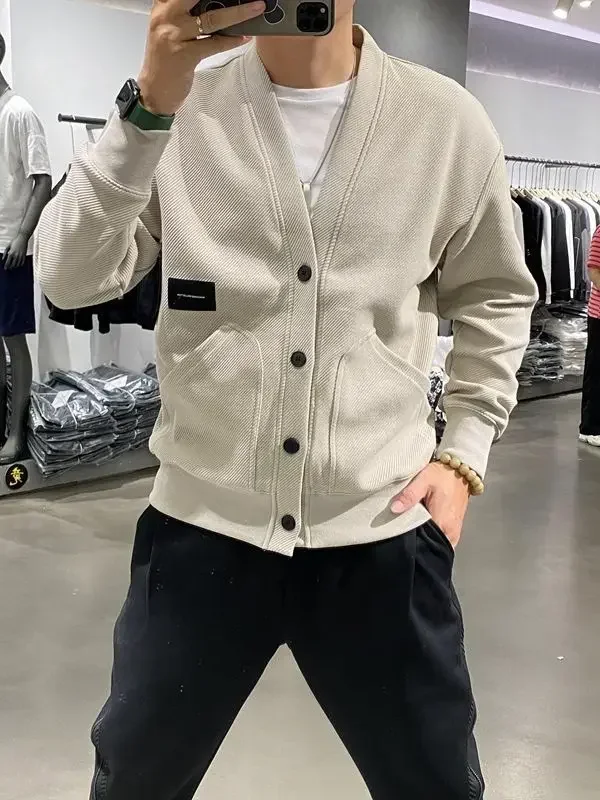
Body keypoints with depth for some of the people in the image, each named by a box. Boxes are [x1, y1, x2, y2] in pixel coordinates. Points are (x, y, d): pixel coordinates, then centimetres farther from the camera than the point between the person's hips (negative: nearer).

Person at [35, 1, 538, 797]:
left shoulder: (447, 120, -1)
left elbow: (494, 295, 11)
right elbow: (71, 280, -11)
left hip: (381, 530, 0)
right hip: (203, 521, 1)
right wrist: (148, 105, -23)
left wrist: (464, 455, 2)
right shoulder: (181, 109, -2)